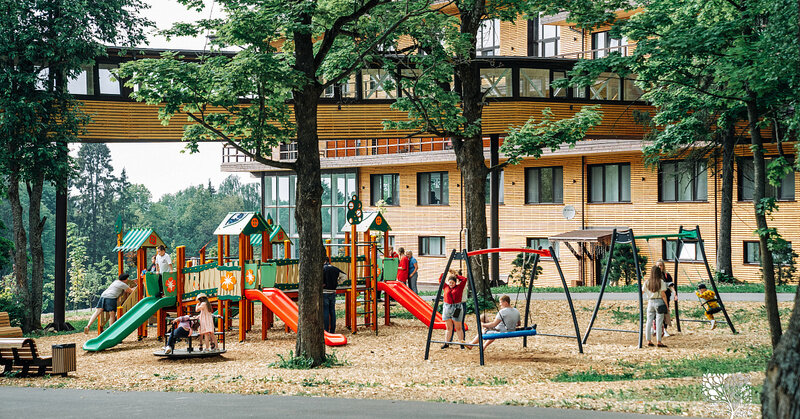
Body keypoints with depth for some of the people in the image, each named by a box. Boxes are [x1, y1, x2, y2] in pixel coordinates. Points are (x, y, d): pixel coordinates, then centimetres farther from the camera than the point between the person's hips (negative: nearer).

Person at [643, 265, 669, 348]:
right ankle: (658, 342, -5)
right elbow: (663, 295, -10)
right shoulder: (661, 282, -8)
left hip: (650, 302, 4)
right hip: (659, 302, -4)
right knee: (659, 322, -2)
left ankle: (649, 341, 11)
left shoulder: (647, 282, 2)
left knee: (649, 321, 9)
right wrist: (666, 305, -2)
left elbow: (642, 292, 11)